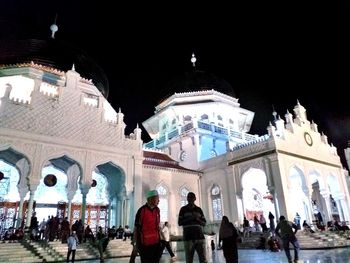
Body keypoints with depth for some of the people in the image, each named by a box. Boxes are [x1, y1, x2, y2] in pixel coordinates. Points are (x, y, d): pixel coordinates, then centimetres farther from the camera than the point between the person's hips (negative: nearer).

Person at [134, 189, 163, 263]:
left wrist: (160, 239, 13)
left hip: (156, 243, 5)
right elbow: (136, 228, -7)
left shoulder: (157, 210, 4)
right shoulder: (142, 210, -13)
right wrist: (136, 244, -5)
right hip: (145, 244, -5)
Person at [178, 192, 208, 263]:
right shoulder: (183, 209, 7)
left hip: (200, 237, 2)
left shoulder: (199, 209, 13)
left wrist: (197, 219, -8)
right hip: (188, 238, -2)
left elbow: (204, 223, 12)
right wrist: (189, 219, -12)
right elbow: (180, 223, 2)